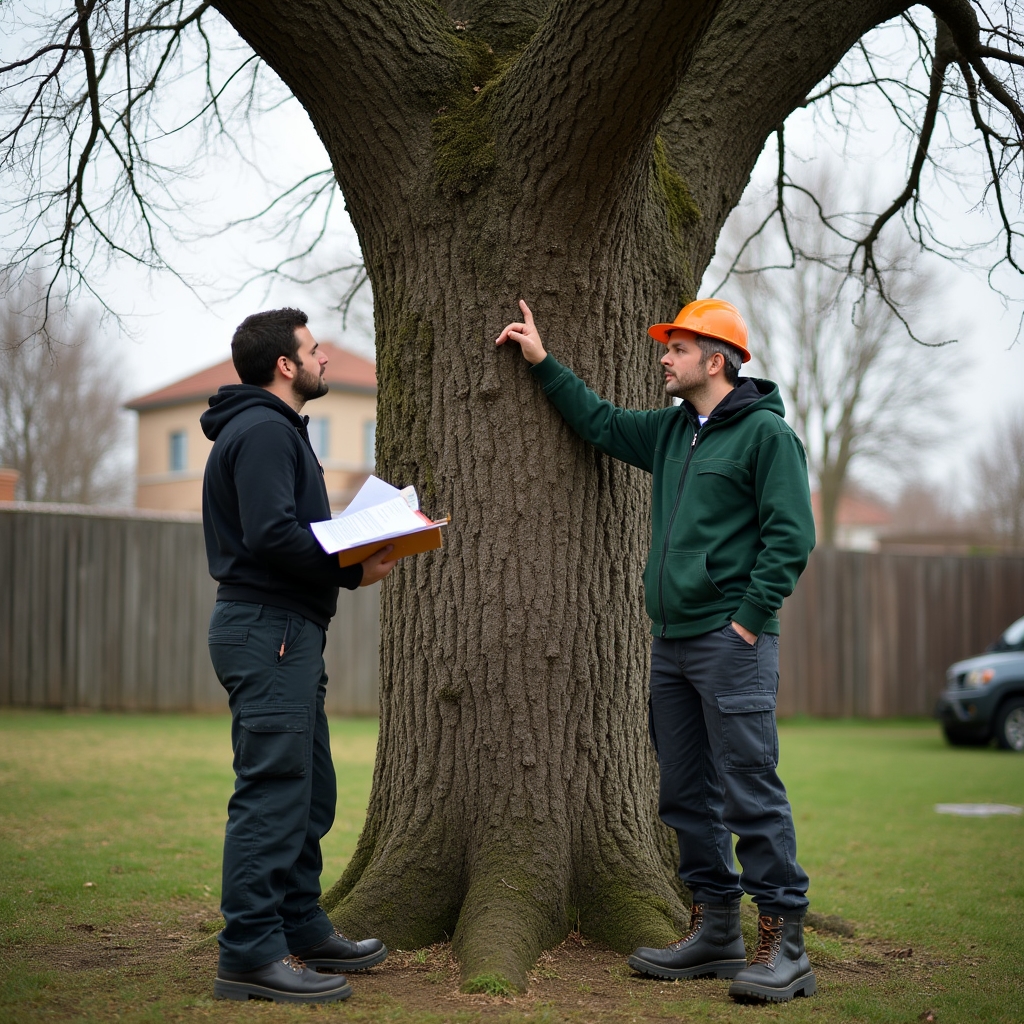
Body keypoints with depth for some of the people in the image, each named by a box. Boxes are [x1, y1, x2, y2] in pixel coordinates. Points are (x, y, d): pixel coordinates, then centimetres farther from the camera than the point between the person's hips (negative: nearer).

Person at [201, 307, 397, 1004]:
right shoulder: (262, 430, -12)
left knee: (308, 791, 16)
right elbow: (271, 534, -23)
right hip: (269, 627, -11)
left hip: (289, 631, 11)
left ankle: (302, 928, 25)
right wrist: (353, 571, -15)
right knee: (273, 792, -11)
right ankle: (251, 954, -8)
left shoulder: (277, 430, 22)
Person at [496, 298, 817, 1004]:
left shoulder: (766, 432, -6)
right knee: (687, 795, 10)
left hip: (731, 643, -8)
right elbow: (601, 422, 28)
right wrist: (542, 361, 25)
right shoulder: (671, 431, 17)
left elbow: (791, 536, -12)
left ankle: (785, 945, -5)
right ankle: (715, 932, 18)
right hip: (670, 642, 8)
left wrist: (748, 618, -15)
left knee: (751, 793, -9)